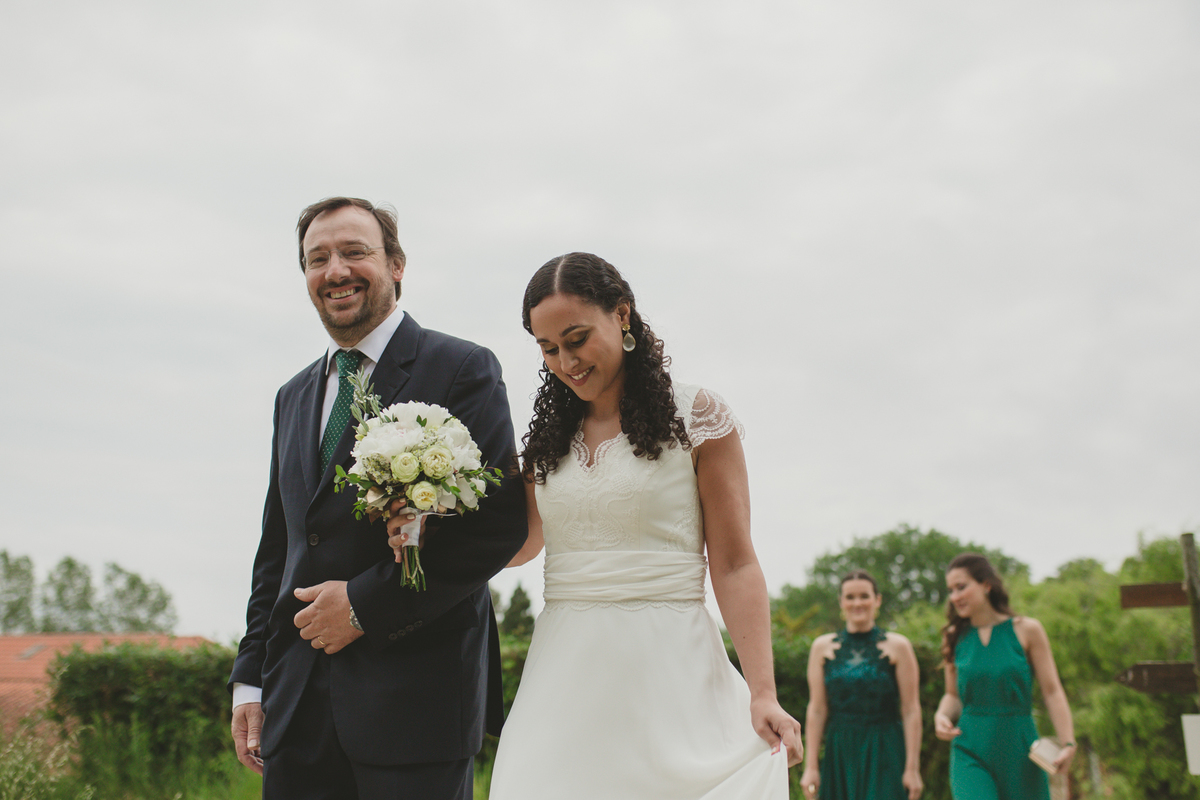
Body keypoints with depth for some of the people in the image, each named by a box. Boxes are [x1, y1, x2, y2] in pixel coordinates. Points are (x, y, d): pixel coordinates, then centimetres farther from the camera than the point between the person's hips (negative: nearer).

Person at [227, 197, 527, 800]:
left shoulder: (461, 369, -4)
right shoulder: (294, 397, 18)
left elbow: (499, 524, -14)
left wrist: (366, 604, -14)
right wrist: (250, 680, 13)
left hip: (415, 695, -5)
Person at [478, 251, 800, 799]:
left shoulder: (696, 417, -1)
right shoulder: (547, 435, 12)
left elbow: (734, 565, -5)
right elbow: (525, 542, 20)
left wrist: (763, 694, -14)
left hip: (668, 666, -4)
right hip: (564, 669, 4)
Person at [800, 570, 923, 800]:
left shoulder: (897, 647, 1)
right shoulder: (823, 647, 7)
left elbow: (911, 711, -2)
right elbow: (817, 710, 6)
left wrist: (912, 767, -7)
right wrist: (811, 766, 1)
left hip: (884, 755, -2)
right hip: (839, 754, 2)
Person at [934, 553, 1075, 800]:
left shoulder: (1026, 631, -1)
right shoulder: (955, 637, 6)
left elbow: (1052, 691, -1)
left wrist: (1068, 743, -12)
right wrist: (942, 716, -6)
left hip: (1019, 750, 0)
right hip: (970, 752, 1)